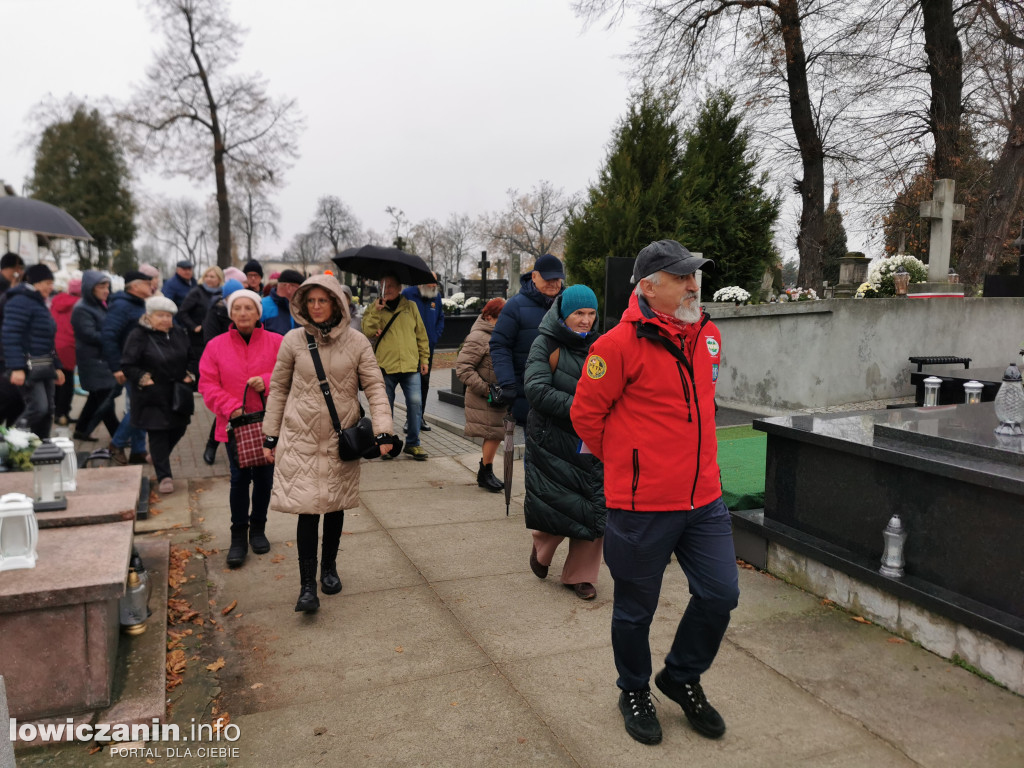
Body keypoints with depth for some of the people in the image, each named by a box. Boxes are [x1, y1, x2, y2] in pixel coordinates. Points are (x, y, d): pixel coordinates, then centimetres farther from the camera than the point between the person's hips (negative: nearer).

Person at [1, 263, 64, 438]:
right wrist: (16, 368, -25)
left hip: (44, 368, 10)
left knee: (47, 411, 9)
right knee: (38, 407, -18)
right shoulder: (20, 302, -10)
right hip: (28, 367, -10)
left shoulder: (40, 304, 20)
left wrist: (57, 367, 22)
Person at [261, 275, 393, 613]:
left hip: (341, 439, 1)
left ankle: (329, 568, 34)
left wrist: (382, 430, -15)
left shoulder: (357, 342, -3)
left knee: (335, 505, 14)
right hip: (301, 438, -1)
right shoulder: (293, 340, -2)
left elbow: (375, 387, -2)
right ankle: (307, 585, 4)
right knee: (307, 508, -6)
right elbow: (278, 389, 6)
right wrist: (271, 436, 5)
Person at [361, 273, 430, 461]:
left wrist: (424, 359, 11)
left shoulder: (410, 307, 11)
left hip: (411, 365, 1)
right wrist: (376, 311, -16)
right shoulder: (374, 308, 8)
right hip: (385, 365, 0)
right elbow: (368, 332, -6)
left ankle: (413, 443, 7)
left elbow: (421, 334, 14)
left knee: (415, 402, -6)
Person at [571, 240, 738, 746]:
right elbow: (586, 414, -8)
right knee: (636, 609, 11)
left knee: (720, 594, 11)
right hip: (642, 506, -6)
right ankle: (634, 692, 38)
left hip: (704, 499, 6)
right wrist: (624, 464, 4)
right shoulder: (619, 344, -16)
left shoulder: (708, 337, 7)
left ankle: (682, 677, 37)